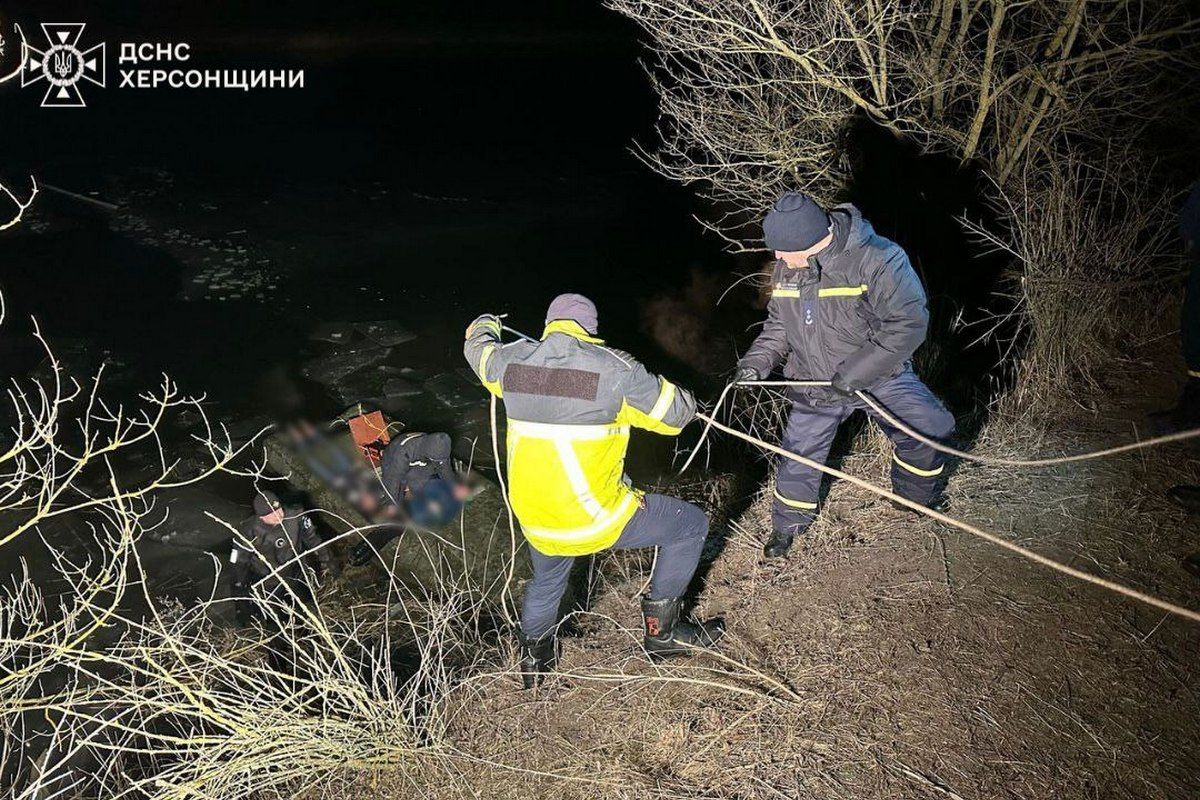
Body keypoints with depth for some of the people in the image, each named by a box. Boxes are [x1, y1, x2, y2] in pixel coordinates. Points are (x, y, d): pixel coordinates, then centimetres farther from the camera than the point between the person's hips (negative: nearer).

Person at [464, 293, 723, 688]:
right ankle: (662, 630, 27)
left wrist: (485, 324, 45)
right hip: (593, 517, -5)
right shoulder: (614, 368, -15)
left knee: (546, 581, 36)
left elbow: (478, 349, 22)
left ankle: (534, 659, 55)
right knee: (692, 525, 16)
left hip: (534, 518, 6)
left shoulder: (511, 360, -1)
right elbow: (676, 413, -6)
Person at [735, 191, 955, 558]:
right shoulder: (785, 269, -8)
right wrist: (757, 361, -10)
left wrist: (856, 371, -29)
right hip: (814, 386, 3)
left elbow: (908, 324, -26)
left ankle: (918, 497, 29)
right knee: (798, 455, 9)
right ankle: (789, 522, 34)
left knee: (927, 432, -3)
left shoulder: (877, 259, -26)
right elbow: (778, 324, 6)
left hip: (880, 377, -3)